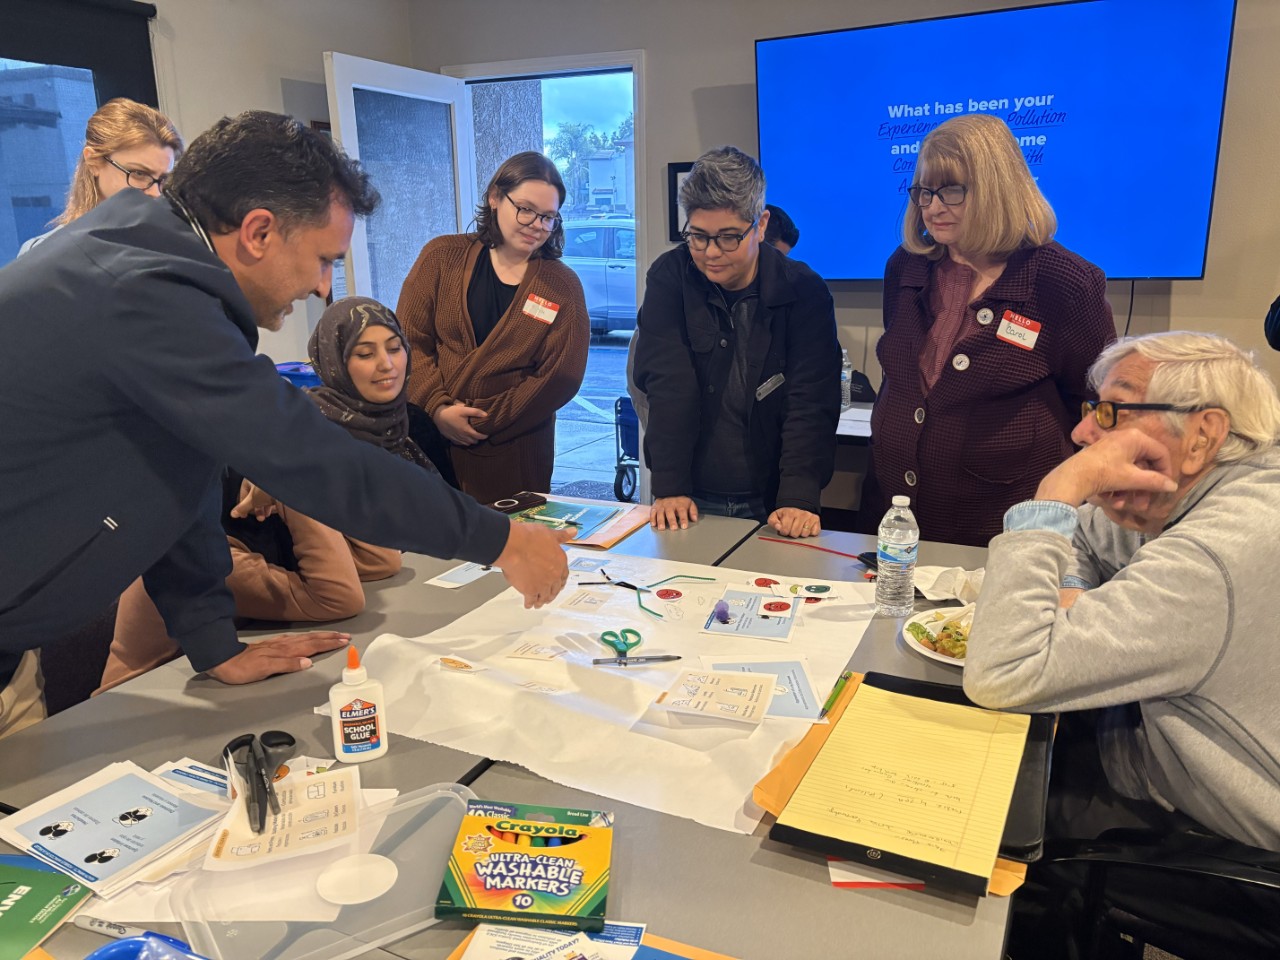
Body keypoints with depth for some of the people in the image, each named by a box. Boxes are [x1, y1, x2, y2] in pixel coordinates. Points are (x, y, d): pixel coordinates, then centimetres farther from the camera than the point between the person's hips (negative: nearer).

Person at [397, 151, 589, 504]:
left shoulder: (562, 287, 0)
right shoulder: (443, 256, 1)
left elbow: (561, 377, -7)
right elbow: (409, 339, -1)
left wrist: (485, 423, -12)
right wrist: (438, 409, -15)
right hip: (428, 442, 1)